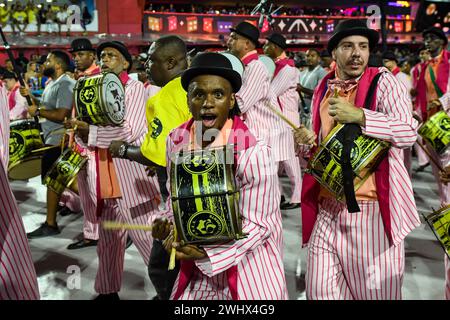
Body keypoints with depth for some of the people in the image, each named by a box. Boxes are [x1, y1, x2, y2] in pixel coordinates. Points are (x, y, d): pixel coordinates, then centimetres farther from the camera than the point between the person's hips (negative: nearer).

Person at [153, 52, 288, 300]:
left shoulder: (252, 152, -23)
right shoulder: (176, 140, -6)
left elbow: (258, 225, -19)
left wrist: (208, 254, -28)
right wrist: (170, 225, -10)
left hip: (247, 268, -4)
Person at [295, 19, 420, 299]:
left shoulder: (383, 81, -3)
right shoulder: (323, 89, 12)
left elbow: (409, 133, -15)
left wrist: (358, 116, -24)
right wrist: (309, 142, 0)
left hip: (372, 207, -4)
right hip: (327, 208, 4)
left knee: (375, 289, 9)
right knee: (320, 291, 8)